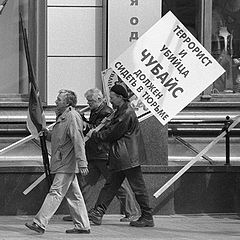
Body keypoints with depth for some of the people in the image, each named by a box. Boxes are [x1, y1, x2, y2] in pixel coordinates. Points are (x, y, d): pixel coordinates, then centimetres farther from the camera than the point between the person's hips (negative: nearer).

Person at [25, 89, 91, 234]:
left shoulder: (72, 117, -15)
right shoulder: (63, 116, 17)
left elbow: (78, 141, -22)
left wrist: (82, 163, -26)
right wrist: (48, 134, 13)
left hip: (67, 164, -10)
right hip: (64, 163, 10)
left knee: (56, 193, -10)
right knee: (73, 195, 11)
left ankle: (40, 223, -13)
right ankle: (83, 226, 14)